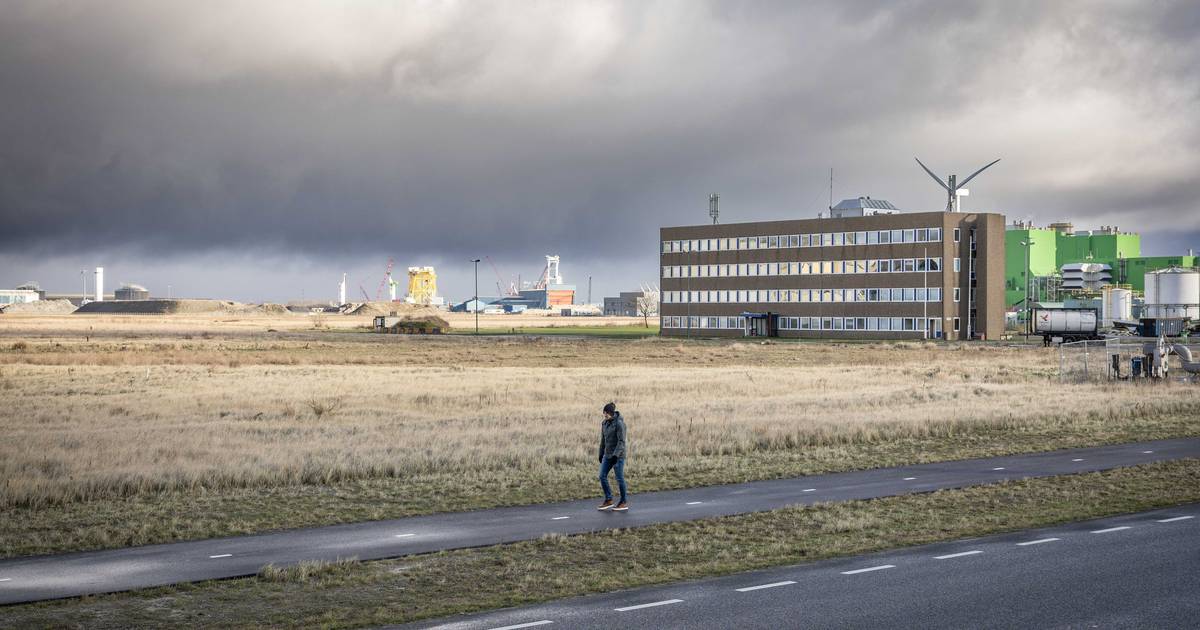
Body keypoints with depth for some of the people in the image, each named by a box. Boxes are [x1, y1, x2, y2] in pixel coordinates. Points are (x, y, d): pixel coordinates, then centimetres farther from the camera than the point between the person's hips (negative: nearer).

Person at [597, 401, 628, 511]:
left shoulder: (619, 423, -16)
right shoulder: (604, 423, 7)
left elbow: (621, 441, -19)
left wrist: (616, 455, -25)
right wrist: (601, 453, 18)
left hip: (618, 455, -8)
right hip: (607, 455, 8)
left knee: (619, 478, -1)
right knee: (602, 476, 3)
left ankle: (624, 503, 11)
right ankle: (608, 500, 11)